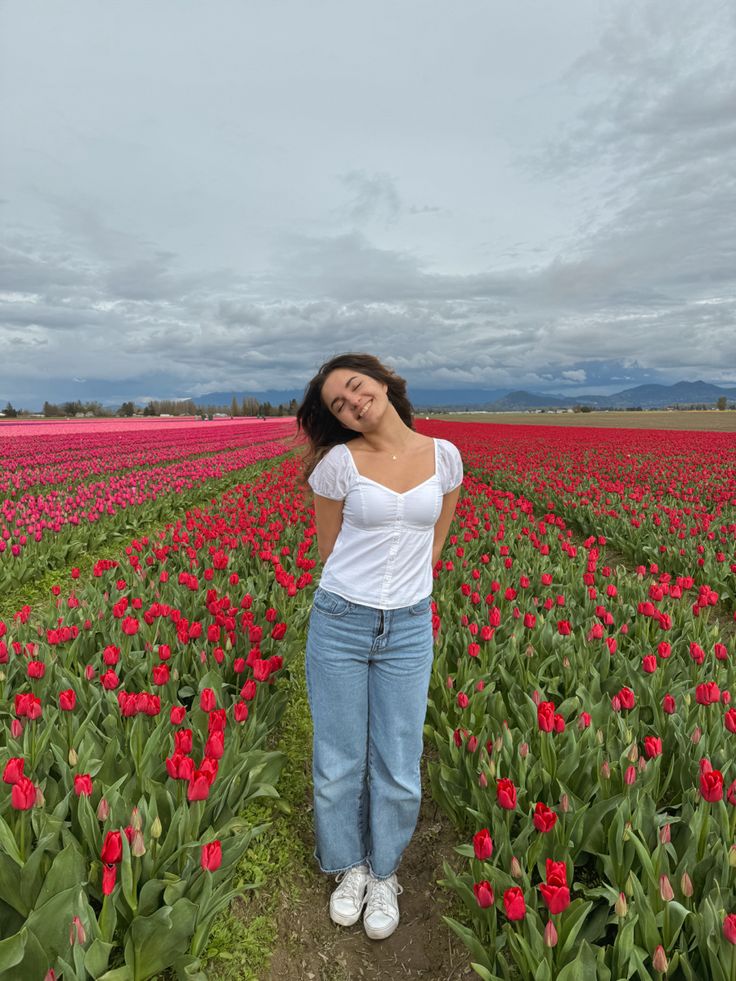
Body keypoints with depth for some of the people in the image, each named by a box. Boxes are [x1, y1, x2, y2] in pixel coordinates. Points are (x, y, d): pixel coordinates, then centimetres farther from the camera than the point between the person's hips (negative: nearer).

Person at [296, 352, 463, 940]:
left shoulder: (444, 456, -1)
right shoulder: (338, 462, -8)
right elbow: (329, 547, 3)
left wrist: (403, 595, 8)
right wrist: (357, 595, 7)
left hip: (409, 630, 1)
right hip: (339, 624, -1)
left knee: (399, 770, 10)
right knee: (338, 763, 12)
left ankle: (385, 872, 39)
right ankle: (349, 866, 41)